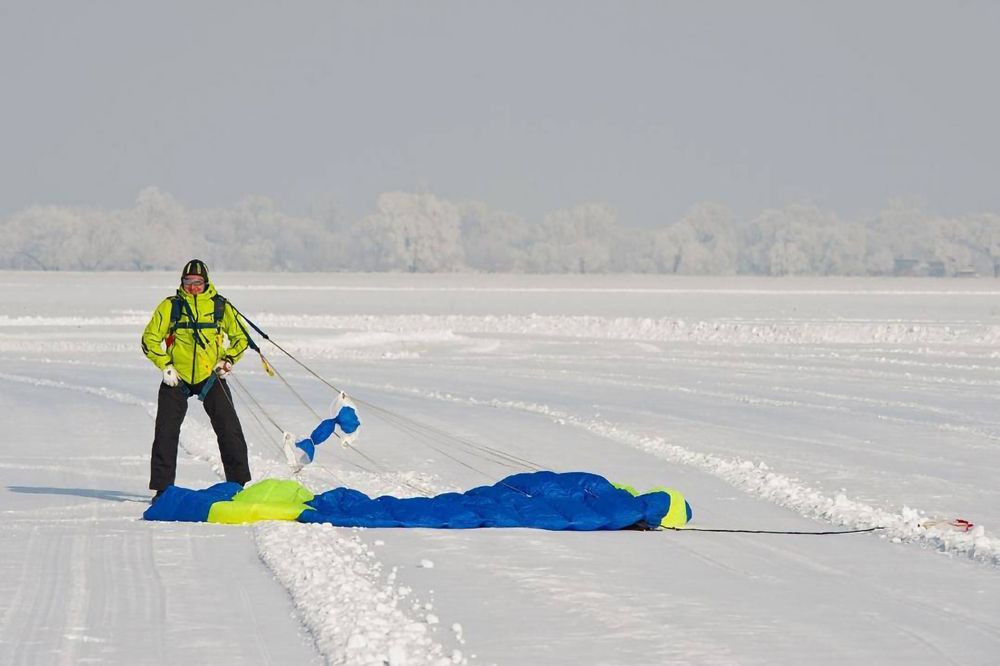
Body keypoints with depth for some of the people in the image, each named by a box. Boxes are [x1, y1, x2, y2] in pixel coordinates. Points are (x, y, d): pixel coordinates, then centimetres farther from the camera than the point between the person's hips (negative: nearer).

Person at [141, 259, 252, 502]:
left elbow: (240, 337, 15)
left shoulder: (220, 306, 3)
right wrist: (165, 365, -7)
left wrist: (228, 360, 1)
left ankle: (240, 484, 8)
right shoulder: (170, 306, -1)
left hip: (211, 376, 1)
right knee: (166, 433, -2)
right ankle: (162, 488, 6)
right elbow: (150, 338, 3)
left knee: (230, 431, -1)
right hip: (177, 377, 0)